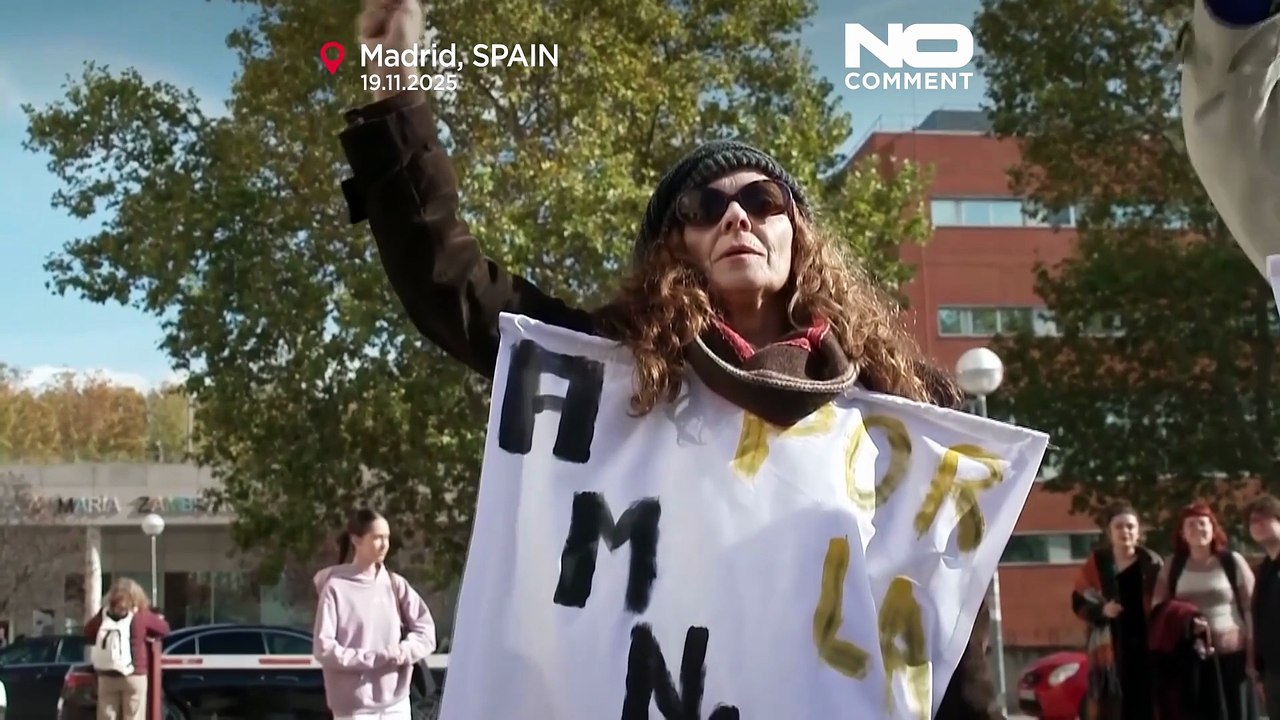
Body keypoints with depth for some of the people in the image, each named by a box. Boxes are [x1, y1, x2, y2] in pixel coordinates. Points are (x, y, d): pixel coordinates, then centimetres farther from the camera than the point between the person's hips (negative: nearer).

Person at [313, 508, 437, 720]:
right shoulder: (336, 588, -8)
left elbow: (425, 630, 3)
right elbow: (324, 649, -12)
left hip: (396, 701, 5)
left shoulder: (395, 584, 6)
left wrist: (403, 651, -16)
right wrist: (375, 657, -18)